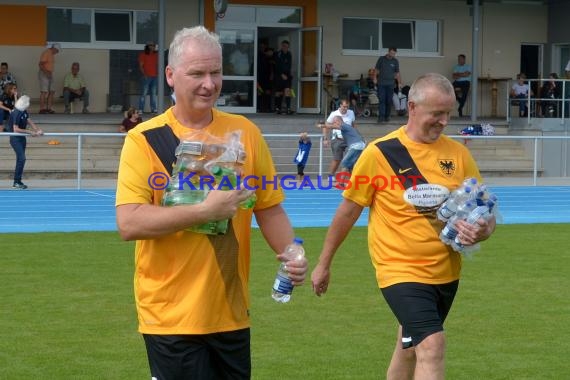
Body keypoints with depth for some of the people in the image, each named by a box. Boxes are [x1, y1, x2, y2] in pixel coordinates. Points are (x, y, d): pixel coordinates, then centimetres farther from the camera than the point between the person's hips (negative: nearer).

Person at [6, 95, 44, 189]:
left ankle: (18, 181, 17)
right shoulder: (16, 113, -21)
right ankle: (16, 182, -10)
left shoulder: (24, 112, 6)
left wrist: (38, 130, -9)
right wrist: (30, 132, -23)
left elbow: (30, 122, 7)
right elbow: (16, 129, -24)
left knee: (21, 159, 11)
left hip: (21, 138, 9)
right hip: (15, 138, -9)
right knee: (21, 158, -14)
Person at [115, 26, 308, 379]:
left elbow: (269, 207, 10)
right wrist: (205, 209, -23)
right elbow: (128, 223, -18)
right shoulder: (144, 139, -8)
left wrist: (291, 254, -8)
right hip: (171, 315, -4)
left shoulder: (244, 132, 4)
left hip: (232, 313, 4)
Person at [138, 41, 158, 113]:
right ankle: (141, 109, -9)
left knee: (153, 93, 5)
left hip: (154, 76, 5)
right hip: (147, 77, -5)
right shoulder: (143, 54, 1)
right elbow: (141, 65, -3)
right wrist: (144, 74, -13)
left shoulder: (156, 54, 14)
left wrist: (157, 73, 4)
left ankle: (153, 108, 7)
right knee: (144, 93, -9)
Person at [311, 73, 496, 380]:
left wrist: (482, 230, -19)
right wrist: (323, 264, 5)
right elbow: (348, 211, -1)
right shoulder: (379, 153, -11)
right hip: (401, 271, -5)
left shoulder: (457, 153, 0)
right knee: (431, 345, -20)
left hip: (446, 273, 5)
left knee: (410, 347, 19)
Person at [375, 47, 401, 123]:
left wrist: (399, 83, 5)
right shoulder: (381, 59, 3)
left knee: (389, 101, 4)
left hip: (390, 84, 2)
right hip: (381, 83, -2)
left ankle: (387, 116, 14)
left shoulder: (395, 61, 7)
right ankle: (381, 116, -14)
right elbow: (377, 70, 7)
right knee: (381, 100, -9)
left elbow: (397, 73, 10)